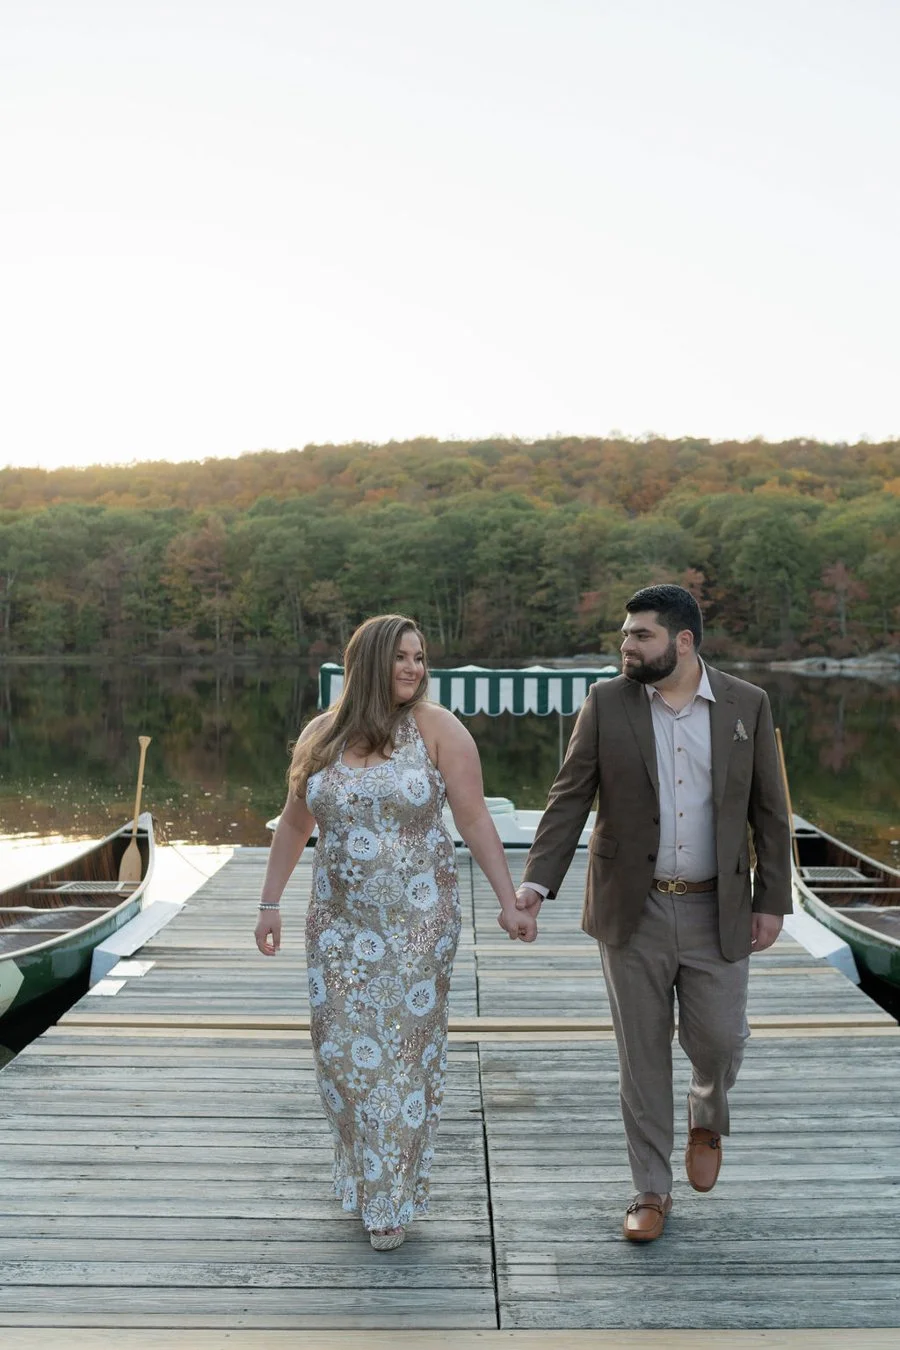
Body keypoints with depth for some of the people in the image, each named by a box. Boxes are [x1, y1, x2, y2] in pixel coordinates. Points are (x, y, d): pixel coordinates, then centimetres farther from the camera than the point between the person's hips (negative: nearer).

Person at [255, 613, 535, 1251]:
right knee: (343, 1046, 8)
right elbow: (295, 823, 13)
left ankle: (394, 1196, 21)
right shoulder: (321, 735, 4)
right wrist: (271, 902, 12)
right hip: (340, 920, 3)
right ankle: (361, 1168, 34)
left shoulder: (436, 728, -7)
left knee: (406, 1047, 3)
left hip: (418, 919, -3)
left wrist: (509, 900, -12)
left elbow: (476, 820, -7)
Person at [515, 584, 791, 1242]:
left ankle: (708, 1117, 43)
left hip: (716, 912, 0)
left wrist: (773, 900, 0)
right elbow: (570, 798, -5)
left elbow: (769, 810, 2)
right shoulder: (607, 702, -4)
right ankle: (652, 1192, 26)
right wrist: (537, 882, -15)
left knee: (719, 1039, 6)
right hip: (633, 911, 0)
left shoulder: (747, 705, -3)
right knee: (643, 1054, 8)